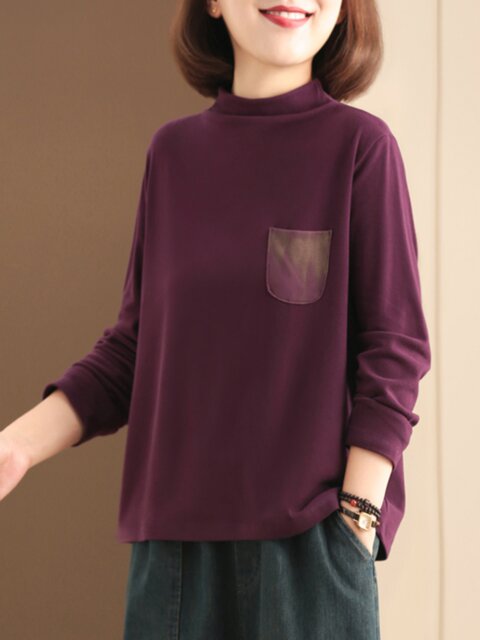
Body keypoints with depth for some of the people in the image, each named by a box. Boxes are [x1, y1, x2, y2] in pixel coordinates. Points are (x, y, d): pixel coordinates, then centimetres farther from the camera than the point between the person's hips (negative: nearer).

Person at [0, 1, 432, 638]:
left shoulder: (360, 144, -4)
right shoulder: (172, 150, 7)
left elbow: (395, 352, -5)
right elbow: (133, 347, 9)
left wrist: (356, 518, -12)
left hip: (311, 534, -3)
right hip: (174, 531, 3)